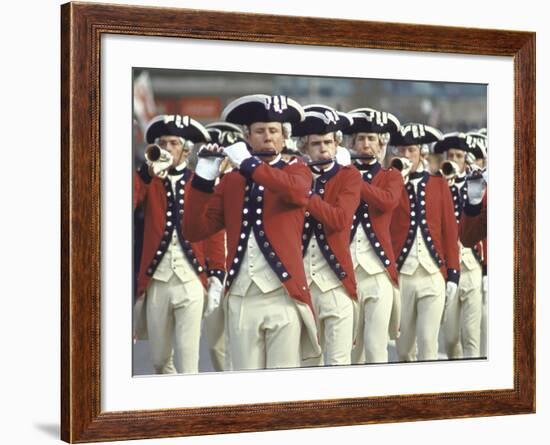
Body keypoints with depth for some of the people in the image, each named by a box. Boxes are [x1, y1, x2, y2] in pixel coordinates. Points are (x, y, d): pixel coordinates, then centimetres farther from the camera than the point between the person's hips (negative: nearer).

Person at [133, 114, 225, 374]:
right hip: (156, 283, 2)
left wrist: (217, 276, -4)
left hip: (191, 282, -2)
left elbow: (214, 231, 2)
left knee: (188, 360, -6)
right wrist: (148, 170, -17)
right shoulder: (148, 180, 8)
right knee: (159, 359, 12)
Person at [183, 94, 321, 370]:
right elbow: (195, 231, 4)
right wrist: (204, 178, -5)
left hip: (283, 295, -2)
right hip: (240, 299, 3)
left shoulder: (297, 171, 7)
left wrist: (247, 163, -16)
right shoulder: (230, 181, 13)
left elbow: (295, 191, -19)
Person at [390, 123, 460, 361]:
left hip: (433, 276, 0)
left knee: (428, 342, -6)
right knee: (403, 345, 8)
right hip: (400, 276, 0)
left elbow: (450, 230, 8)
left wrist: (453, 274, 3)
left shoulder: (438, 183, 9)